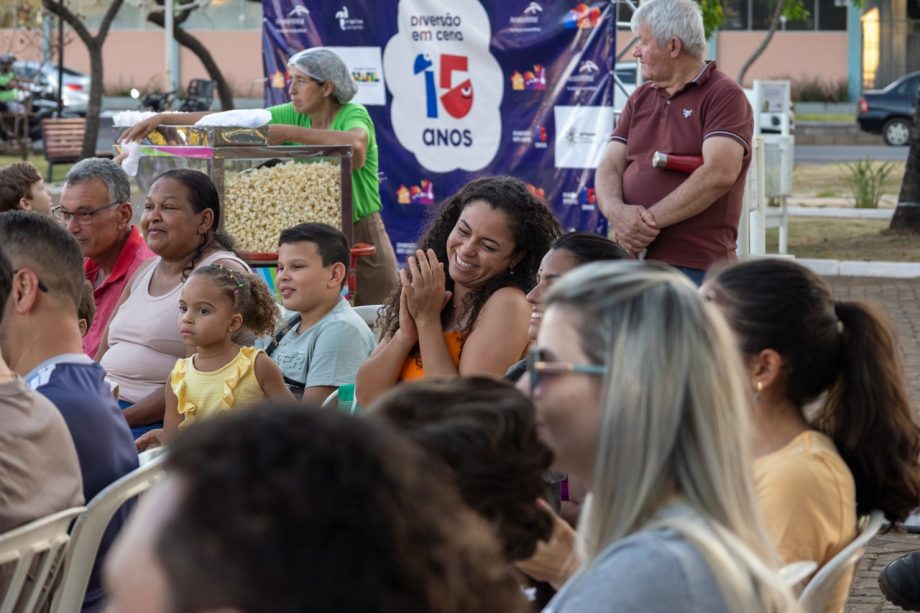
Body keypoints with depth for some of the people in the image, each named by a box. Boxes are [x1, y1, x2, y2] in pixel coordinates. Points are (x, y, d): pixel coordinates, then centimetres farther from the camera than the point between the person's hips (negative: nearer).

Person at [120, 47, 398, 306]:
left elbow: (356, 146, -34)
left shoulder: (353, 115, -10)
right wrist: (162, 118, 0)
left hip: (361, 237, -5)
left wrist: (289, 133, -30)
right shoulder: (294, 115, 5)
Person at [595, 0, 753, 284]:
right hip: (633, 258, 6)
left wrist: (651, 219, -17)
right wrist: (616, 212, -12)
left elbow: (719, 174, -16)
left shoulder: (724, 95, -3)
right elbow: (610, 167, 10)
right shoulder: (640, 98, 18)